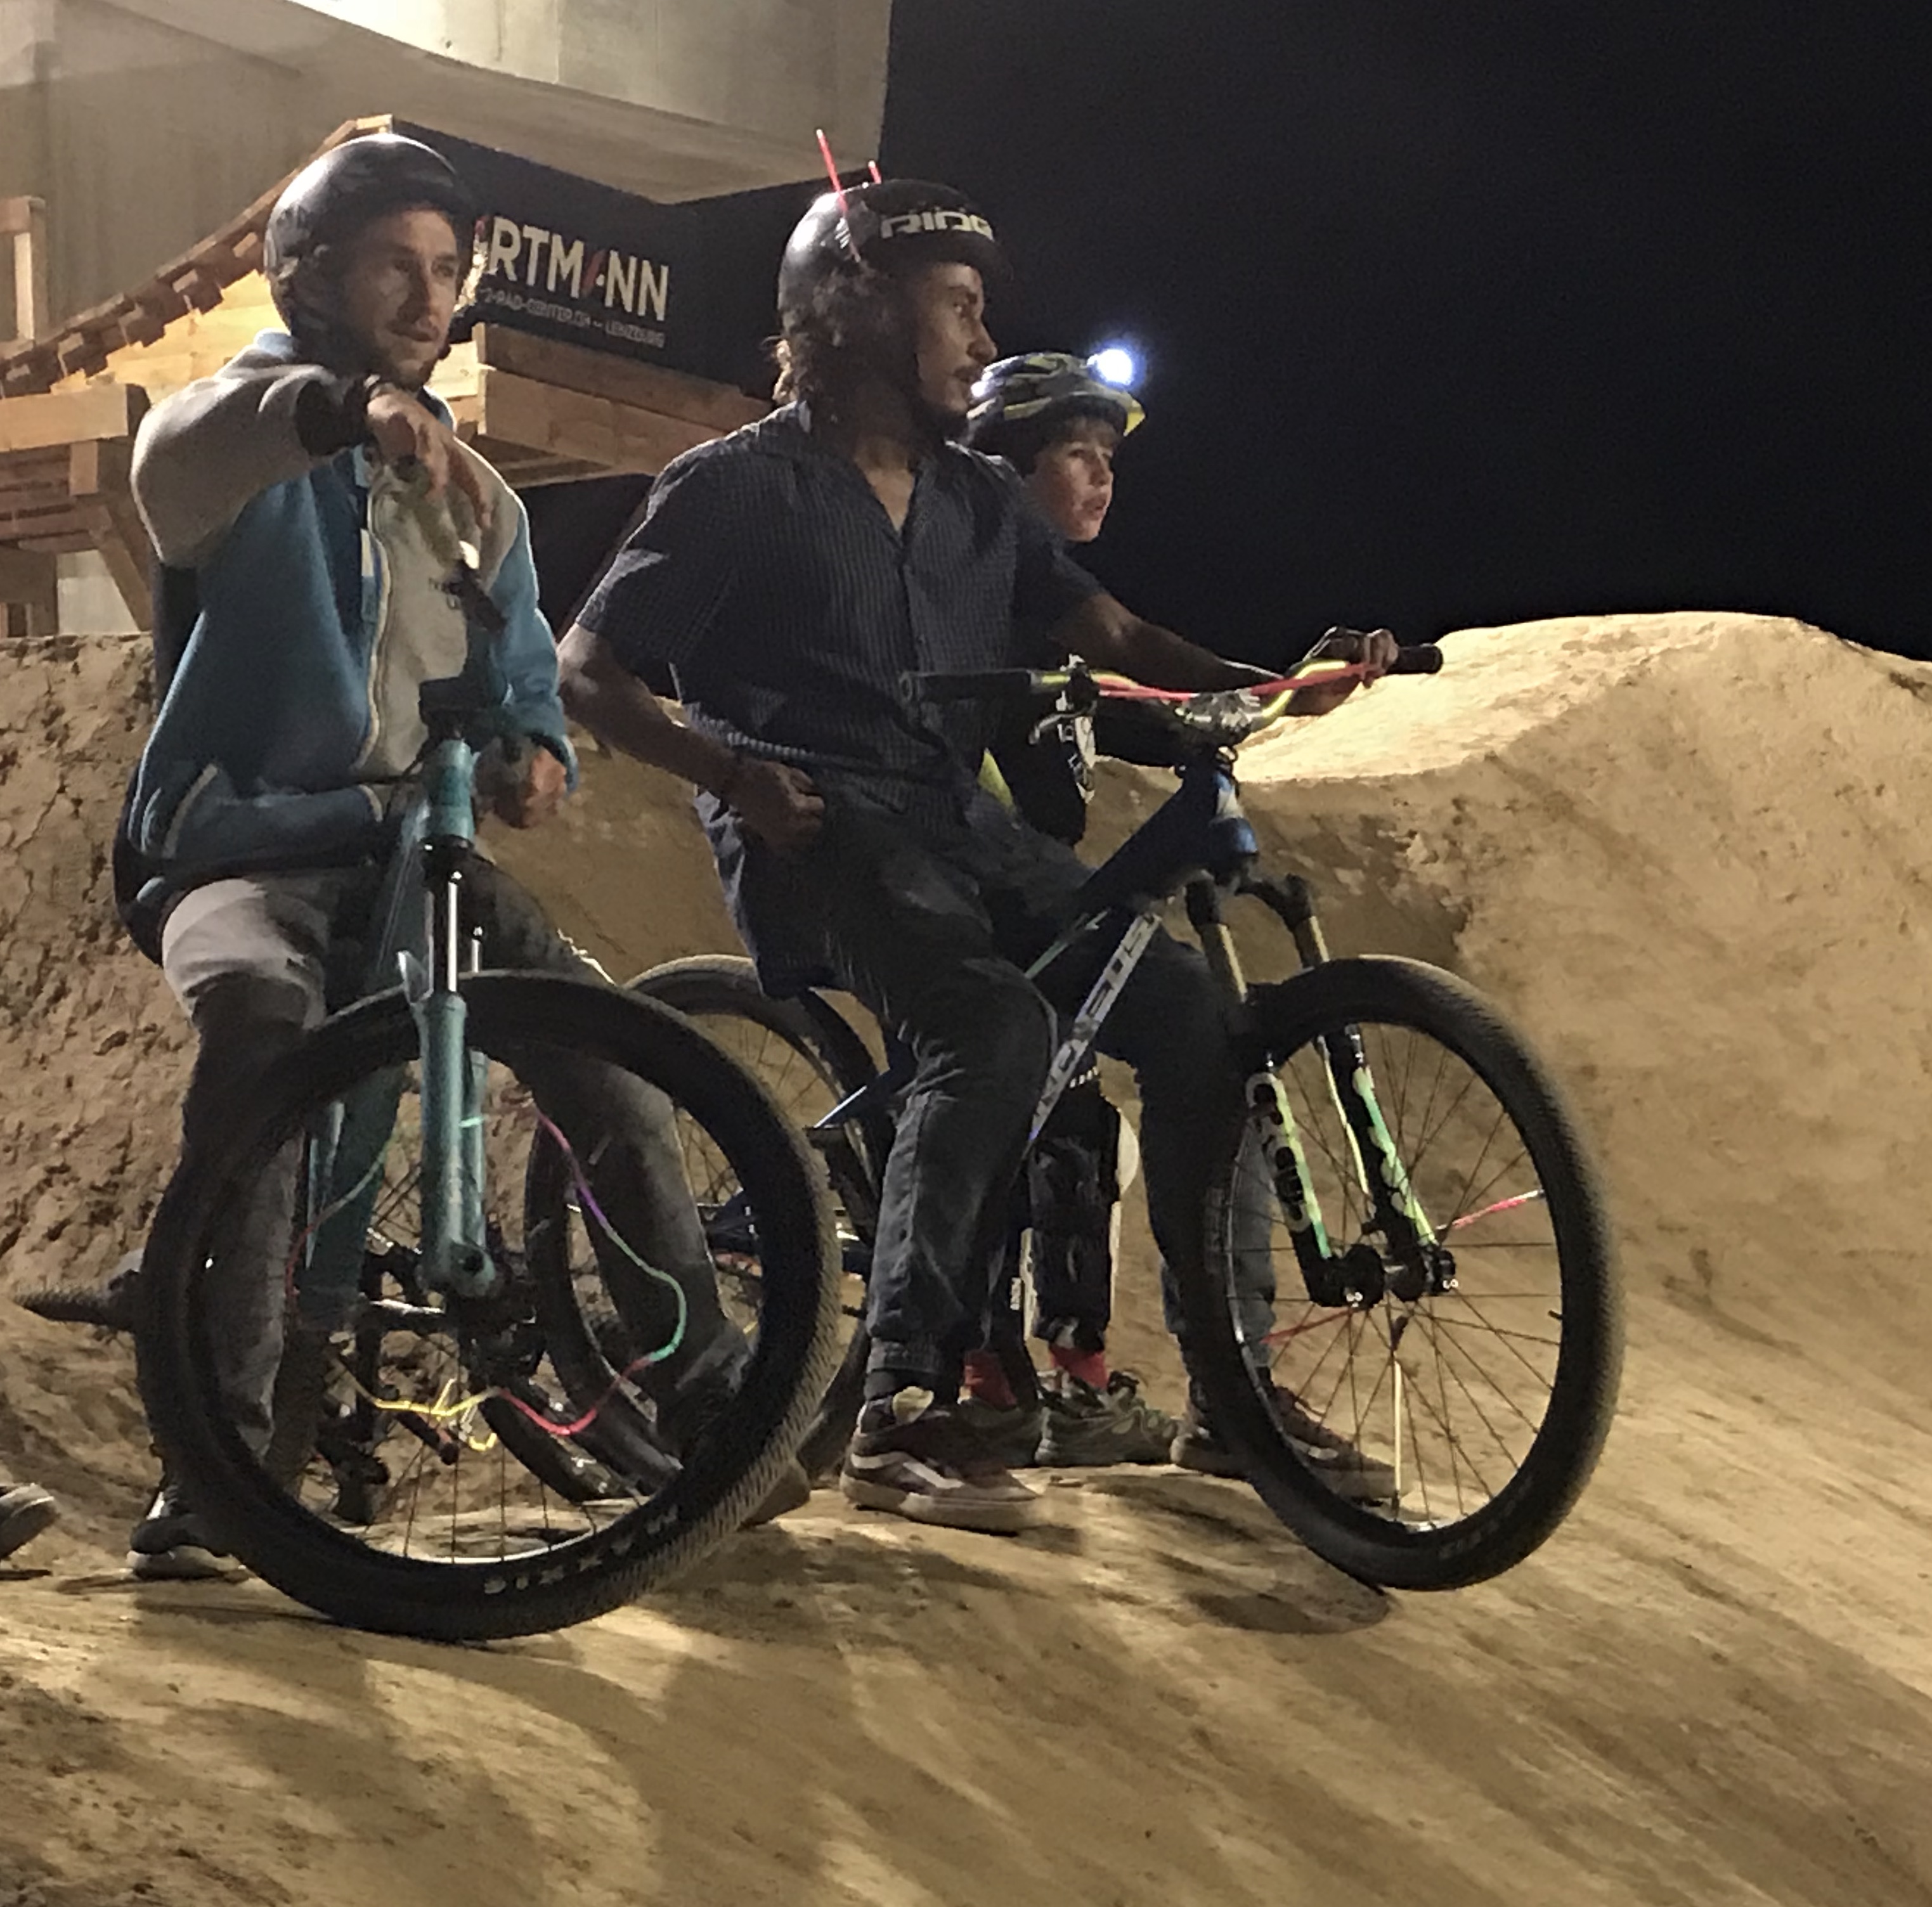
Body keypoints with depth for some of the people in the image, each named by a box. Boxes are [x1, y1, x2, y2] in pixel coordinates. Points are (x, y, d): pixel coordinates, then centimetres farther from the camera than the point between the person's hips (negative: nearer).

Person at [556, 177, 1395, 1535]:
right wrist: (732, 771, -18)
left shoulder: (980, 500, 17)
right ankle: (902, 1415, -32)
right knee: (999, 1023, -33)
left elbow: (1114, 635, 12)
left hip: (956, 824, 7)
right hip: (817, 831, -7)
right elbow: (589, 673, -2)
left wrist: (1267, 686, -6)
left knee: (1187, 1008, -11)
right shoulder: (740, 489, -2)